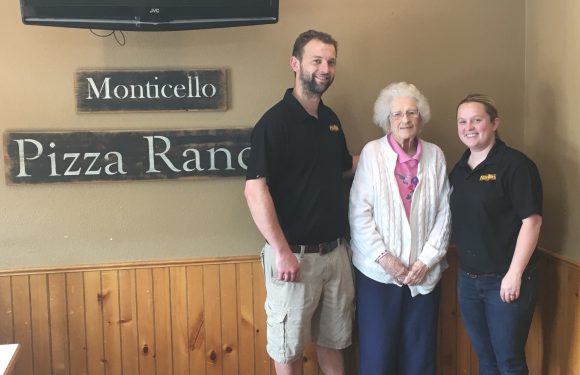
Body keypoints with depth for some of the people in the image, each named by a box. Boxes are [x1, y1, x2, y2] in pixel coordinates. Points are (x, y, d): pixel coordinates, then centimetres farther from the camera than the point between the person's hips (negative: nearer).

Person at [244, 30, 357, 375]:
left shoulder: (331, 119, 8)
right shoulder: (276, 121, -15)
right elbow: (255, 190, -20)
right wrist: (281, 251, -22)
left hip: (336, 251, 7)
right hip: (296, 254, -6)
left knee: (334, 337, 20)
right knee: (289, 345, 11)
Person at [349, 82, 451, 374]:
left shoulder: (434, 155, 3)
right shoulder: (372, 152, -4)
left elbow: (444, 213, 3)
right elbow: (359, 213, -7)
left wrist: (427, 260, -4)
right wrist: (384, 258, -11)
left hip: (424, 273, 3)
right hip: (378, 271, -2)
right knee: (377, 351, 4)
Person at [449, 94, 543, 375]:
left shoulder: (515, 164, -12)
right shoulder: (459, 169, 9)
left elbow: (531, 221, -16)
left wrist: (514, 274, -18)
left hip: (505, 280, -6)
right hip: (468, 279, 6)